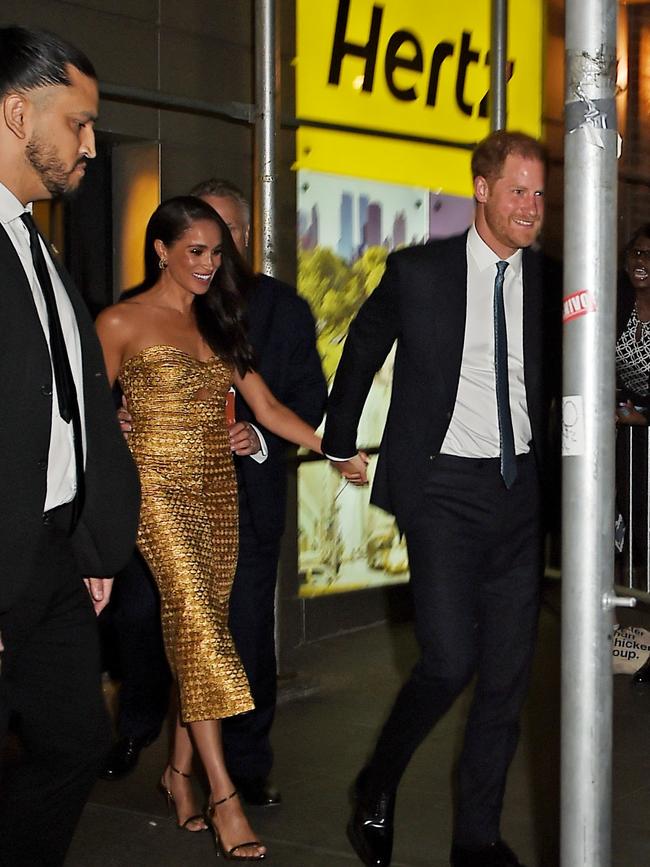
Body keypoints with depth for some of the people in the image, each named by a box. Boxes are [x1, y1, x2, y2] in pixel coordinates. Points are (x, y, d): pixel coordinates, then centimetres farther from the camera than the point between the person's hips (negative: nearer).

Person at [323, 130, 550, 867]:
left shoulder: (546, 281, 5)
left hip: (519, 488, 4)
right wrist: (339, 446, 18)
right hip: (446, 487, -4)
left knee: (507, 675, 5)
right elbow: (362, 352, 12)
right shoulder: (418, 272, -3)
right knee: (449, 662, -13)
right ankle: (377, 789, 14)